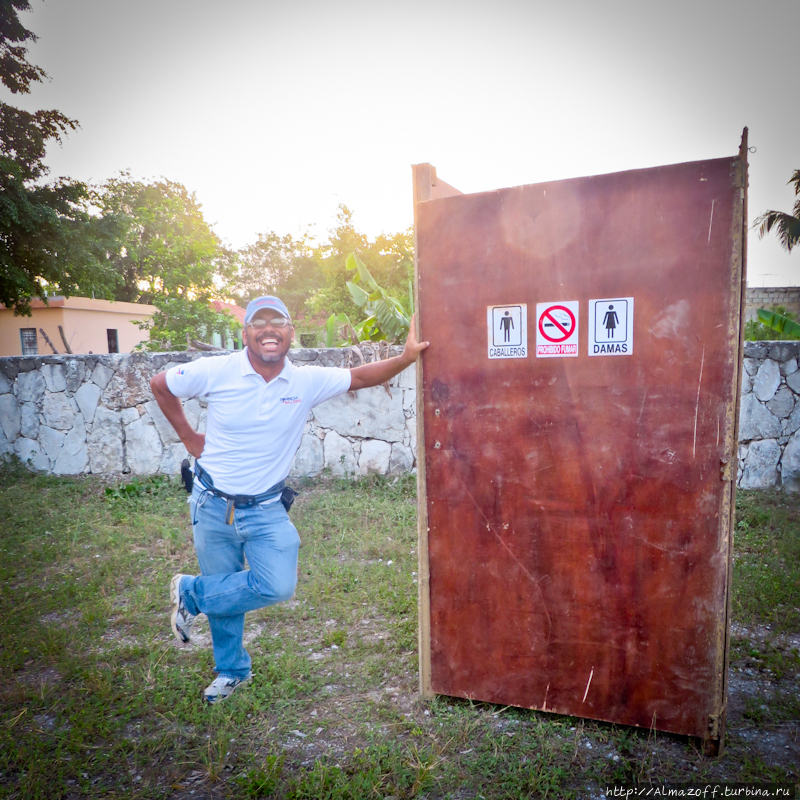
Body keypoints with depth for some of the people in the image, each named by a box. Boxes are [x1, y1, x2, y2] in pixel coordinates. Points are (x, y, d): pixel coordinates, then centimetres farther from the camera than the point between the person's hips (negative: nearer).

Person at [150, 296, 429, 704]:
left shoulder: (309, 381, -8)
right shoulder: (217, 371, -12)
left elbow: (360, 377, -3)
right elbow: (160, 385, 2)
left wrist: (406, 357, -17)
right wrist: (188, 437, 1)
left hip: (266, 509, 1)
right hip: (213, 505, -1)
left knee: (277, 586, -13)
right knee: (224, 590, 12)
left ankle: (191, 594, 15)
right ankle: (231, 670, 41)